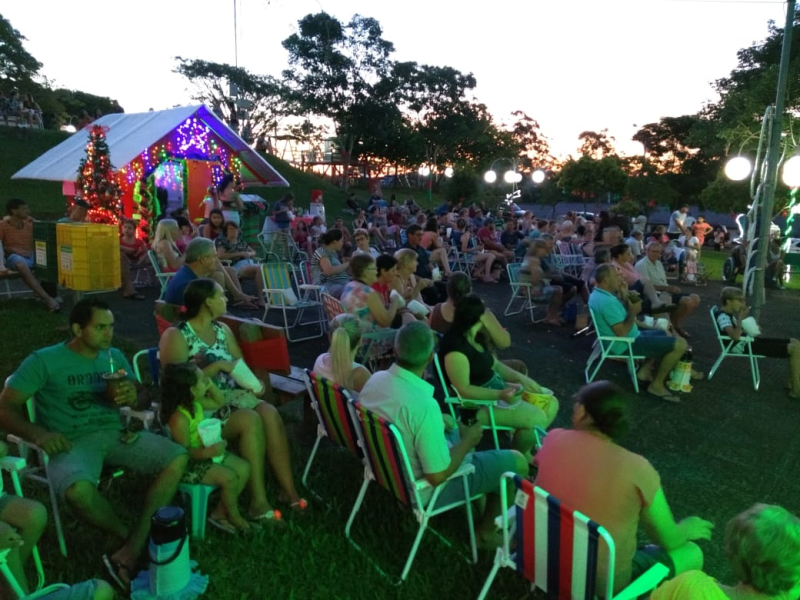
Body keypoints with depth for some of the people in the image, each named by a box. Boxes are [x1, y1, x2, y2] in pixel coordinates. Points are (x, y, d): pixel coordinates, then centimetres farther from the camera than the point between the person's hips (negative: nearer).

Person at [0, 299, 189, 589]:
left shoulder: (115, 356, 12)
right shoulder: (44, 361, -1)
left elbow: (145, 399, 14)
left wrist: (133, 398, -12)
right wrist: (38, 432, -22)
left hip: (115, 433, 4)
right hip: (71, 441, -4)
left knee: (178, 458, -19)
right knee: (79, 490, -38)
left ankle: (133, 548, -16)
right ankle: (129, 537, -6)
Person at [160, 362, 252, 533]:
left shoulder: (195, 402, -1)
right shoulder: (179, 418, -29)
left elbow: (219, 403, 15)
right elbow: (184, 452, -27)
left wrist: (210, 385, -1)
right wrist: (208, 451, -42)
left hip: (204, 452, 10)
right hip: (188, 463, -10)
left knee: (244, 468, 0)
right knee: (229, 477, -23)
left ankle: (220, 513, 9)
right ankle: (234, 517, 5)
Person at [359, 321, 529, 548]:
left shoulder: (376, 379, -13)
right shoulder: (424, 406, -36)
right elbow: (438, 476, -28)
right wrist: (468, 442, -13)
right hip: (425, 489, -7)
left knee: (459, 429, 28)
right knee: (516, 462, 4)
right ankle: (486, 530, 24)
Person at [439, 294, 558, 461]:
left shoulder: (475, 338, 6)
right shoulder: (456, 348, -26)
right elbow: (463, 390, -28)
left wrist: (521, 377, -1)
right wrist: (500, 395, -34)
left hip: (497, 388, 11)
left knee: (550, 404, 7)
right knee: (537, 419, -21)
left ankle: (525, 451, 20)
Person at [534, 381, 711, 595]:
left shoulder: (554, 440, -10)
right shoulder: (636, 468, -18)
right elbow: (669, 540, -3)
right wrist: (688, 528, 19)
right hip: (602, 583, -4)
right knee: (691, 554, 16)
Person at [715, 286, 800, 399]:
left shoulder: (728, 313, 12)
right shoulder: (722, 316, -19)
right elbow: (735, 336, -33)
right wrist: (741, 317, -23)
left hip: (749, 341, 10)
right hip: (746, 347, -10)